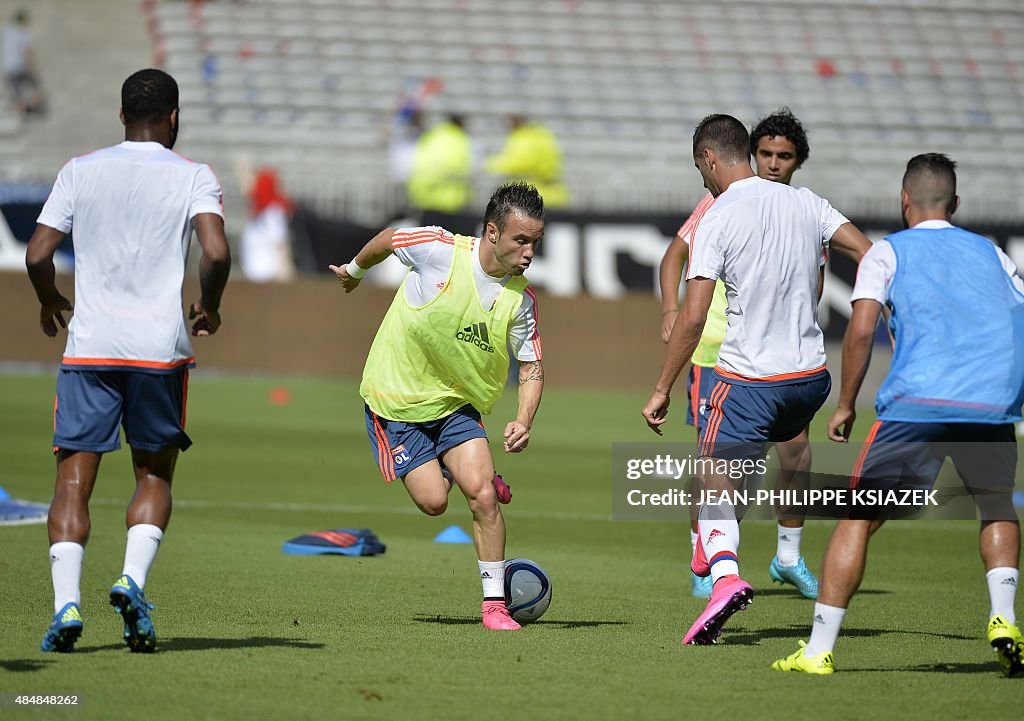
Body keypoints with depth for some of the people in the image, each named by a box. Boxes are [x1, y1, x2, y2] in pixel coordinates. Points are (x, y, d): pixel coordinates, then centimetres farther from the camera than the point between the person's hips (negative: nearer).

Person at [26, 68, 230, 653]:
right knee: (155, 474, 14)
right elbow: (217, 252, -13)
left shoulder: (81, 171, 7)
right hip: (161, 345, -1)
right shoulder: (193, 177, 2)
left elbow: (38, 255, 1)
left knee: (75, 479, 2)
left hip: (89, 345, 1)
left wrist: (51, 301, 21)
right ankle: (132, 580, -8)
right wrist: (210, 307, 6)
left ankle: (67, 601, -14)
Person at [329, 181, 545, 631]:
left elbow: (532, 367, -3)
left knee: (482, 494, -14)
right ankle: (450, 472, 25)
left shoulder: (521, 299, -11)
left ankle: (494, 602, -2)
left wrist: (524, 421, -22)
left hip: (457, 403, 3)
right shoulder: (439, 250, -22)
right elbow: (389, 239, -1)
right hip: (395, 398, -3)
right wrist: (355, 270, 18)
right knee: (434, 501, -11)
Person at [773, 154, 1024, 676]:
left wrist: (846, 405, 7)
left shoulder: (888, 252, 14)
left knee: (858, 519, 6)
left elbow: (861, 330, 0)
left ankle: (818, 650, 0)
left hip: (917, 404, -3)